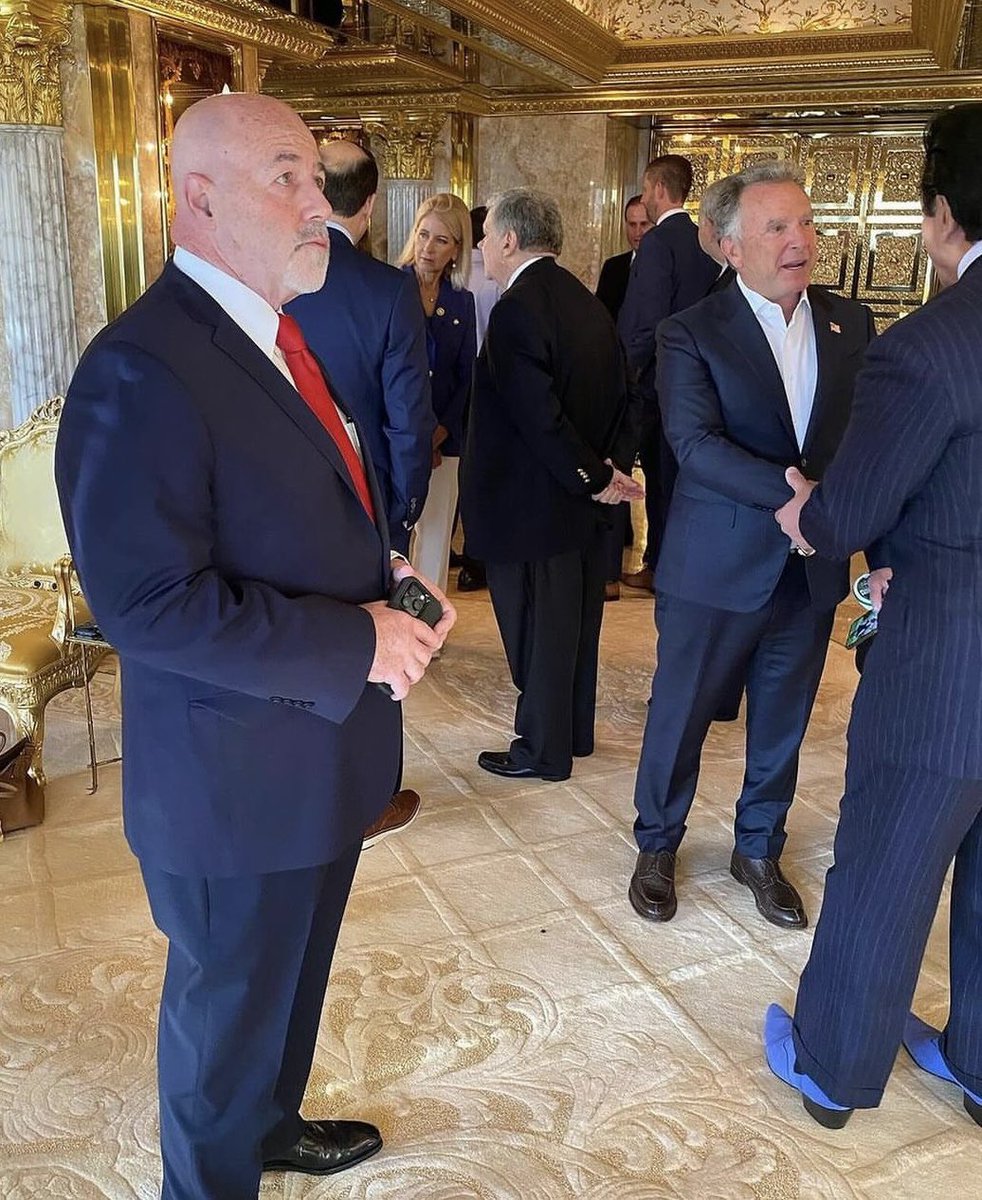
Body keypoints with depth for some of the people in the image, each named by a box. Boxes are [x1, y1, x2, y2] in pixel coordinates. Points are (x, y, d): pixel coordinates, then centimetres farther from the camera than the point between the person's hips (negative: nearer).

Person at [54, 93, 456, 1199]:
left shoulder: (275, 334, 7)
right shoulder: (143, 369, -24)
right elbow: (149, 601, -28)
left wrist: (393, 595, -3)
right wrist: (357, 643, -23)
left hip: (321, 752, 9)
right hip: (236, 778, -9)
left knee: (291, 979, 29)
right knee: (229, 1004, 16)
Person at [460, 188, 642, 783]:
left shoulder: (516, 310, -20)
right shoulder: (588, 303, 9)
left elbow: (538, 415, -25)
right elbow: (621, 394, 9)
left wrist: (594, 477, -16)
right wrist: (609, 465, -1)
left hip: (533, 505, -9)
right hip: (584, 503, 9)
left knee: (536, 629, 5)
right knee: (576, 619, 19)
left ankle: (544, 751, 20)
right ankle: (575, 732, 34)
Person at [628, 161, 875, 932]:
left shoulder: (850, 325, 5)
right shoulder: (691, 334, -8)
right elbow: (695, 443, -21)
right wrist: (792, 493, -32)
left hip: (812, 566, 4)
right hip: (717, 568, -4)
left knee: (783, 722, 17)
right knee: (681, 715, 11)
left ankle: (759, 852, 38)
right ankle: (658, 846, 34)